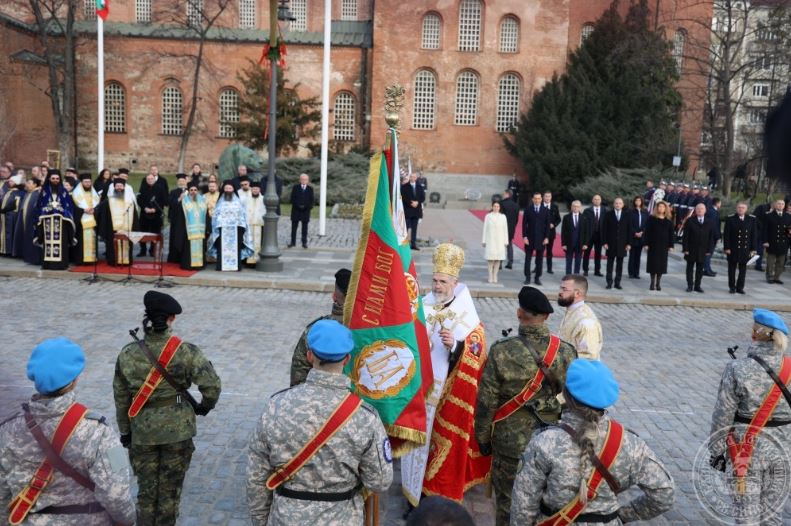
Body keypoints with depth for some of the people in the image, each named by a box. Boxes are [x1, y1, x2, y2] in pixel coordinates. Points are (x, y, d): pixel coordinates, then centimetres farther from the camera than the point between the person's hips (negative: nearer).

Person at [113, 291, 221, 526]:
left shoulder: (128, 354, -7)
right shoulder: (187, 352, -15)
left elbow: (121, 397, 1)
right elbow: (212, 385, -17)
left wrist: (124, 431, 13)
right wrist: (205, 406, 4)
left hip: (142, 432, 2)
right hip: (178, 430, -2)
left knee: (146, 488, 17)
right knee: (170, 489, 14)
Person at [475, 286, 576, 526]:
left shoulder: (501, 351, -18)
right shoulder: (566, 352, -9)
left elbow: (486, 401, -12)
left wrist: (483, 438, 3)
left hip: (509, 443, -2)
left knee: (508, 503, 15)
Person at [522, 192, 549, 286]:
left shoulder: (545, 211, 5)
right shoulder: (527, 210, 2)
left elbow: (547, 225, 5)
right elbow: (524, 224, 0)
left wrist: (546, 237, -3)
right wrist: (524, 236, -8)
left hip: (541, 239, 1)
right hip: (530, 238, -1)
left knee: (539, 259, 4)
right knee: (528, 258, 1)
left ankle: (537, 278, 11)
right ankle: (527, 278, 7)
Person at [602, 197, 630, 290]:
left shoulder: (627, 215, 5)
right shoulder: (608, 214, 2)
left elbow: (629, 230, 3)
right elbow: (604, 229, 0)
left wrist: (629, 243, -2)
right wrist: (604, 242, -7)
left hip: (622, 244, 1)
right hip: (611, 244, -1)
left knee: (620, 264, 5)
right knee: (610, 264, 2)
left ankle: (617, 282, 11)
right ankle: (609, 282, 7)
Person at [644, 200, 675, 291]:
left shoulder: (669, 220, 7)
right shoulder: (651, 219, 1)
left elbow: (671, 233, 6)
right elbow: (647, 232, -2)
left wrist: (671, 245, -1)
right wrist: (646, 243, -8)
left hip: (664, 245, 2)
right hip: (653, 245, -2)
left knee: (662, 263, 3)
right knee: (653, 263, -1)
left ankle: (658, 283, 11)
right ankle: (652, 283, 6)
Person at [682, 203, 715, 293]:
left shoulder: (709, 223, 6)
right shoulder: (690, 221, -1)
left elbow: (711, 237, 6)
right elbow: (686, 236, -4)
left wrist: (709, 250, -1)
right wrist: (685, 249, -10)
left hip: (703, 251, 2)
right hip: (691, 250, -2)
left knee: (700, 269, 7)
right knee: (690, 268, 4)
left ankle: (697, 286, 13)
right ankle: (690, 285, 10)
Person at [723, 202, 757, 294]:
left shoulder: (752, 219, 4)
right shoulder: (730, 219, -3)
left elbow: (754, 235, 5)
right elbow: (726, 235, -4)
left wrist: (754, 249, 0)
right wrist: (727, 248, -10)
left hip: (746, 249, 2)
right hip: (733, 249, -2)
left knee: (743, 269, 6)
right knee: (732, 268, 6)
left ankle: (740, 287, 15)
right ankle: (732, 287, 15)